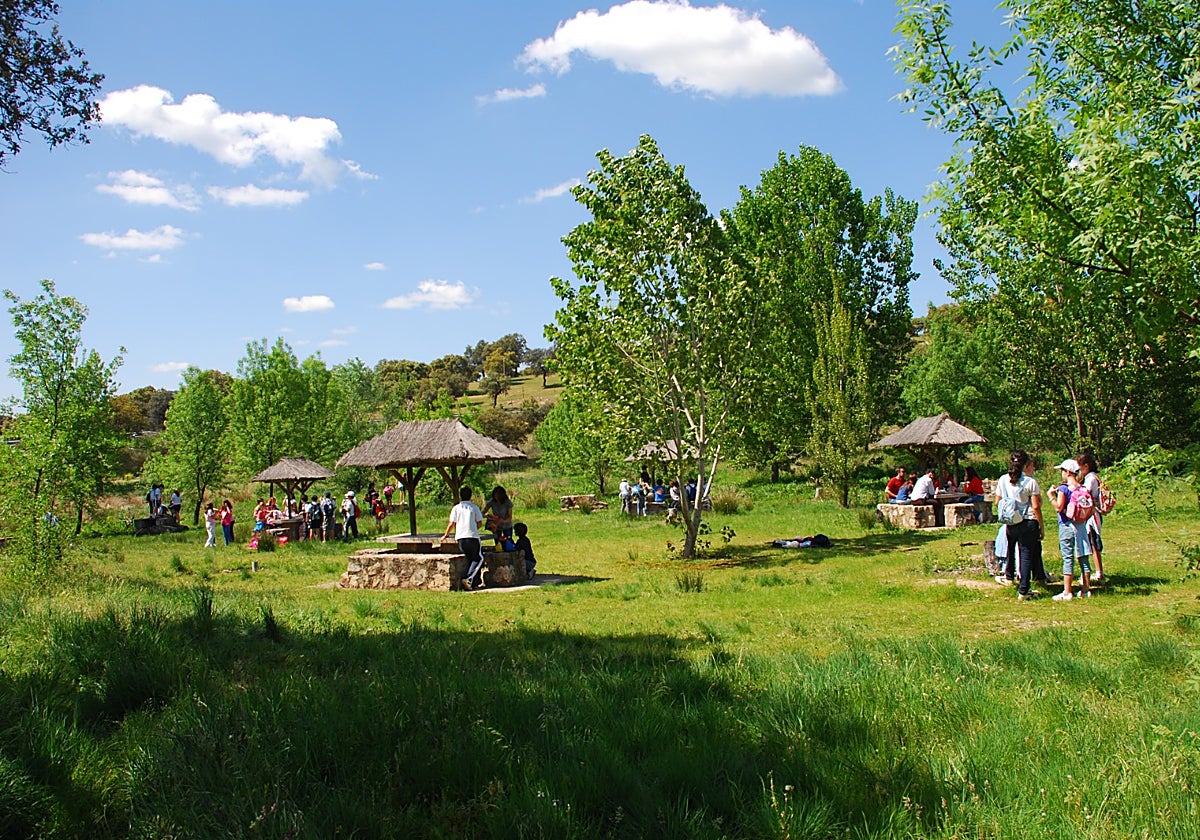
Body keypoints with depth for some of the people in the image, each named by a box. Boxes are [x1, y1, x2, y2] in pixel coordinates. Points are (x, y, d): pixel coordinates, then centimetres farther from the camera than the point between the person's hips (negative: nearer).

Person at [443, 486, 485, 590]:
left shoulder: (456, 508, 9)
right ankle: (468, 579, -12)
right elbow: (480, 523, 6)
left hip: (460, 537, 3)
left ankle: (476, 582, 6)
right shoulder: (474, 507, 5)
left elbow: (452, 523, 6)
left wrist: (446, 535, 21)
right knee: (479, 558, 6)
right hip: (473, 537, -3)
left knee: (470, 559, 12)